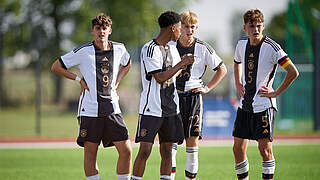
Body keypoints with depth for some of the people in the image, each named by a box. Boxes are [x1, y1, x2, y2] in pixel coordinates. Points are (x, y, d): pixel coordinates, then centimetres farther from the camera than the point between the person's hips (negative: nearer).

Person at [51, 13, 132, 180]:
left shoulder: (119, 49, 6)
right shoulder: (83, 51, -6)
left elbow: (126, 64, 31)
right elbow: (56, 67, 3)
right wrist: (79, 79, -2)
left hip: (112, 108, 3)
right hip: (90, 109, -3)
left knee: (126, 150, -4)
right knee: (90, 152, 1)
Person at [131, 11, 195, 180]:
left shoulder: (172, 48, 13)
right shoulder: (149, 49, -12)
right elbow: (160, 78, -19)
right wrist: (182, 64, -14)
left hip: (170, 108, 7)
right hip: (151, 108, -7)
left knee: (166, 150, 7)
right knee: (145, 150, -9)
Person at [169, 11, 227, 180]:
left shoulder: (203, 48, -1)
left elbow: (222, 69, 10)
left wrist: (207, 88, 3)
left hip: (193, 97, 0)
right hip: (172, 96, 0)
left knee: (192, 141, 1)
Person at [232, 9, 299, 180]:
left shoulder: (272, 47, -12)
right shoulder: (242, 44, 6)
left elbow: (293, 72, -15)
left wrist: (276, 93, -13)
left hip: (263, 105, -6)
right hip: (245, 105, 6)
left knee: (265, 149, -6)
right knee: (238, 148, 5)